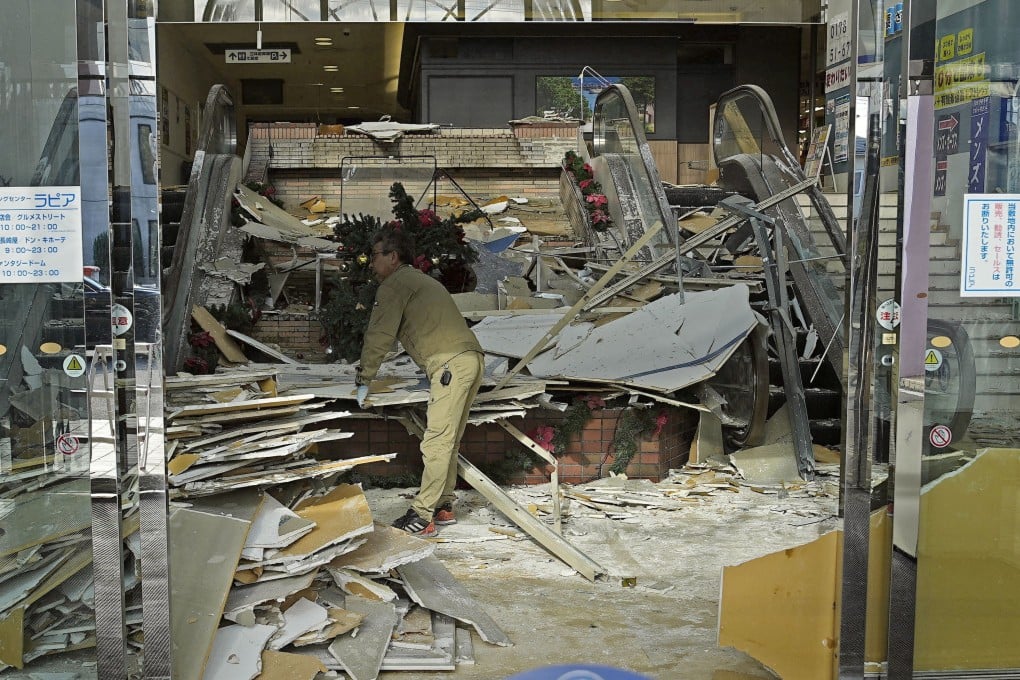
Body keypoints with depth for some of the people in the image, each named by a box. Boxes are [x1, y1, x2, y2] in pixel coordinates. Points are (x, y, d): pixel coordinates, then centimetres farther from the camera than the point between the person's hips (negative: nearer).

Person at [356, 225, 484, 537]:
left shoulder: (394, 284, 1)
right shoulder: (421, 280, 30)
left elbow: (379, 336, -3)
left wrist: (364, 381, 4)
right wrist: (431, 375, 38)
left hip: (451, 363, -10)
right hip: (472, 358, 10)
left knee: (437, 443, -10)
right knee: (447, 441, 14)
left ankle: (421, 517, -9)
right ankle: (443, 506, 19)